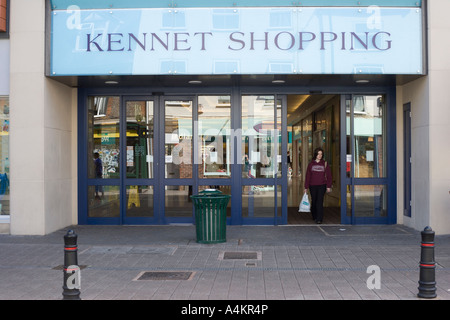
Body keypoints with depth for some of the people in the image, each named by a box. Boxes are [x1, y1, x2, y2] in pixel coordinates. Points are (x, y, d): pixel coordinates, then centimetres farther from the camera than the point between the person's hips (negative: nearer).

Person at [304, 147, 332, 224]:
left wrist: (328, 186, -3)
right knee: (314, 201, 11)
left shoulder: (325, 164, 2)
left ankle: (319, 219, -9)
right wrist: (306, 187, 2)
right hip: (312, 186, 2)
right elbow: (308, 176, 5)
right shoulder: (311, 164, 5)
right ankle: (314, 216, 30)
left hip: (322, 186, -2)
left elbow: (328, 176, 3)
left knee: (320, 202, -9)